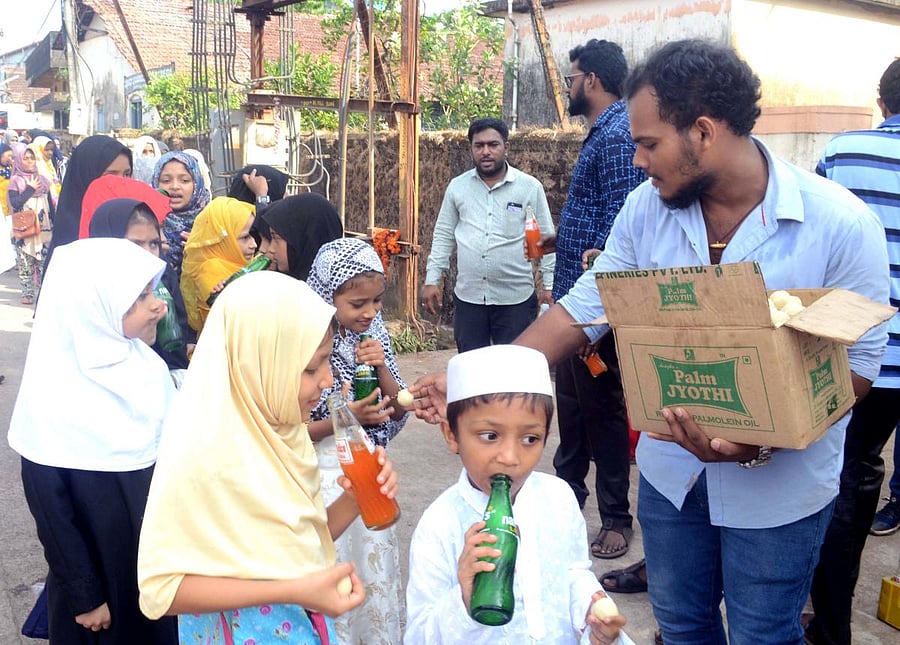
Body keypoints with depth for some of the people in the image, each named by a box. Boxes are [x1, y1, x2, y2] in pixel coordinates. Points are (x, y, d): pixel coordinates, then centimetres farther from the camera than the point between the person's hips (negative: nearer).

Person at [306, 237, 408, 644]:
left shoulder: (374, 335, -2)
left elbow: (398, 411, 3)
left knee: (375, 577, 19)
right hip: (326, 477, -5)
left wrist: (382, 367, -13)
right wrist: (345, 418, -24)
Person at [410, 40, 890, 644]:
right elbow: (583, 308, -4)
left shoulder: (843, 224, -19)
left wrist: (760, 439, -30)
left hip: (779, 486, -3)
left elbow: (857, 363, -14)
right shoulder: (648, 206, -7)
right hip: (671, 468, 4)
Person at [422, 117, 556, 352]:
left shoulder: (530, 187, -1)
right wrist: (432, 280, 6)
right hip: (468, 297, 3)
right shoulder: (457, 187, 6)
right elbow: (443, 236, 11)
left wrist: (550, 285, -3)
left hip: (516, 298, -2)